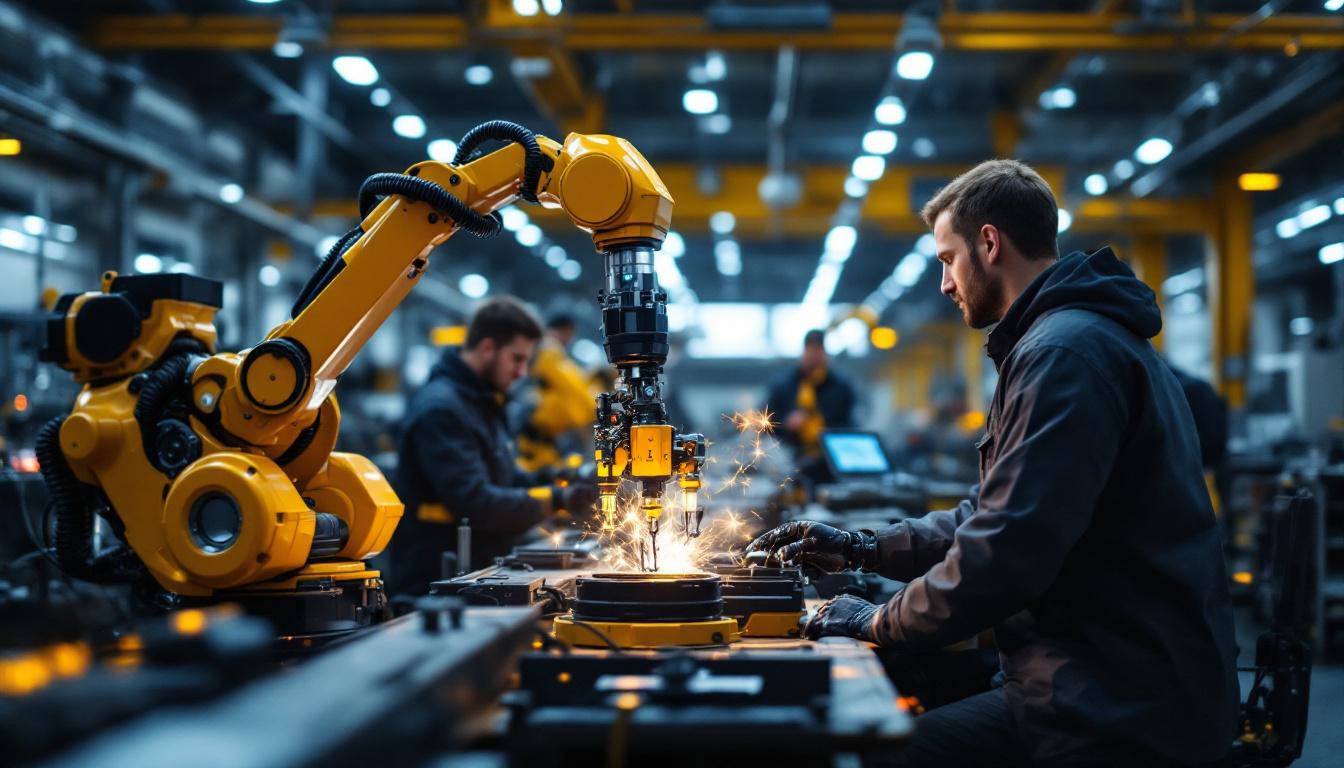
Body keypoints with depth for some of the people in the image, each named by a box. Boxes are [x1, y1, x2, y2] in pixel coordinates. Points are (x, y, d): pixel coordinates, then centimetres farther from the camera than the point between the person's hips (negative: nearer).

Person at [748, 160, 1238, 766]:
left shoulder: (1066, 351, -17)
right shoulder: (1085, 335, 20)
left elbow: (1008, 549, -25)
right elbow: (996, 515, 25)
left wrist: (881, 624, -10)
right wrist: (860, 548, 18)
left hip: (1113, 710, -11)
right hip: (1120, 681, 11)